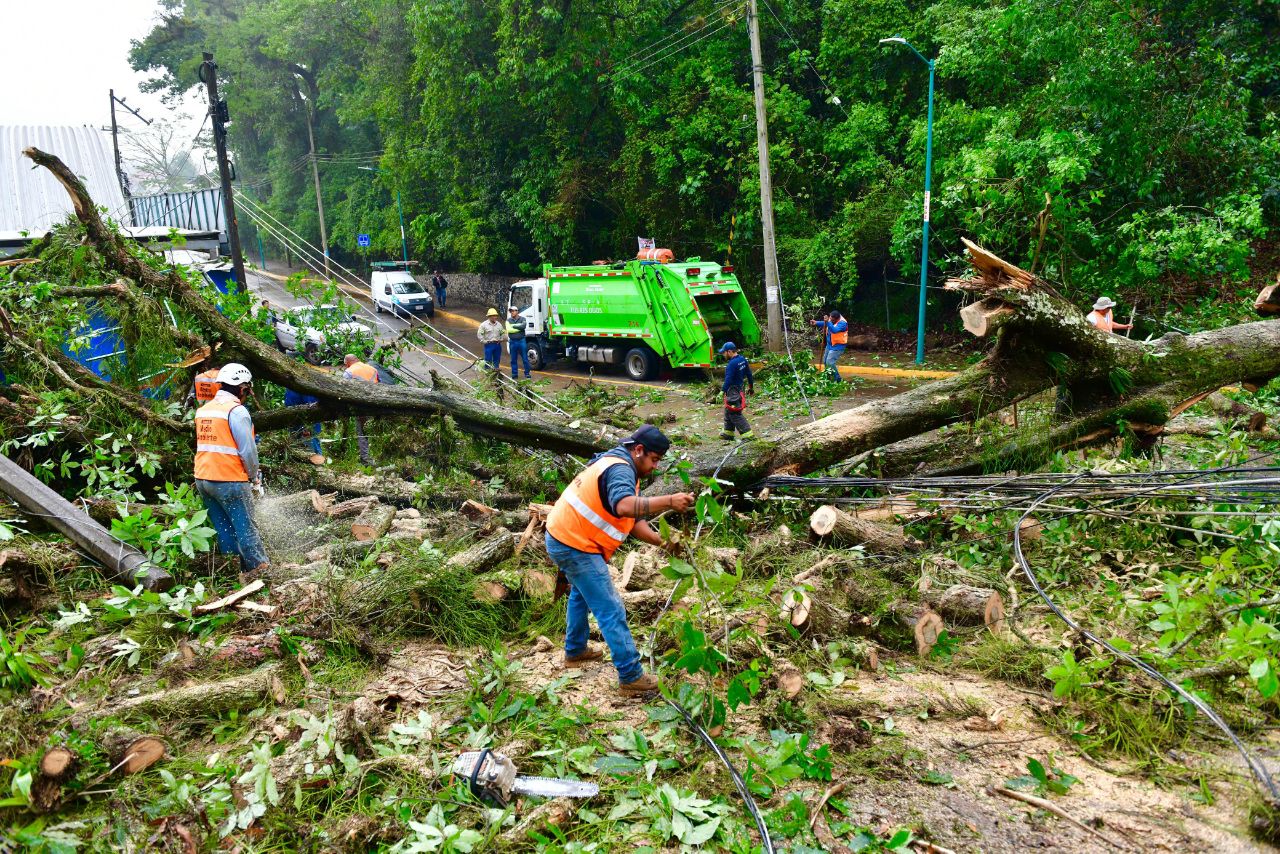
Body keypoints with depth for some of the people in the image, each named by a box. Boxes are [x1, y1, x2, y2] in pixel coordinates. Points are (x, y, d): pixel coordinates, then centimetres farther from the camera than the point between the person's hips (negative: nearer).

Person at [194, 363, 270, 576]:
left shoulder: (203, 410, 12)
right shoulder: (237, 411, -12)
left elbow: (210, 446, 15)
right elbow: (248, 450, -14)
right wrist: (255, 478, 0)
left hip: (203, 479, 7)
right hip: (230, 481, -7)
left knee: (222, 528, 13)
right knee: (246, 527, 1)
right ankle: (258, 566, 6)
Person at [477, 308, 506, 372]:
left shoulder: (499, 324, 8)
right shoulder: (484, 324, -5)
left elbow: (503, 333, 18)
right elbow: (479, 334, -6)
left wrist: (501, 339, 5)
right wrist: (484, 341, -9)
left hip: (497, 344, 4)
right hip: (489, 344, -4)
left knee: (497, 359, 10)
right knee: (488, 360, -3)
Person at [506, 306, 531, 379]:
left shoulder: (522, 319, 4)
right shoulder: (508, 320, 6)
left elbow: (523, 326, -17)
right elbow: (509, 330, -10)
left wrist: (513, 326, -9)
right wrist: (519, 327, -8)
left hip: (521, 341, -1)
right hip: (512, 342, 1)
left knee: (525, 359, 0)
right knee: (513, 360, 5)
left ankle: (527, 373, 8)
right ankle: (514, 374, 13)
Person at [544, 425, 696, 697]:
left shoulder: (620, 467, 13)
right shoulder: (620, 470, -20)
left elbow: (634, 520, 8)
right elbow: (624, 506, -43)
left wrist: (663, 542, -5)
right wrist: (669, 501, -45)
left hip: (564, 537, 11)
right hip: (576, 546, -11)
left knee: (581, 593, 31)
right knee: (611, 611, -8)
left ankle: (575, 651, 48)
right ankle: (631, 678, -3)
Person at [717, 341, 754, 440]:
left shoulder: (732, 364, -22)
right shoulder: (743, 359, 6)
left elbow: (728, 380, -24)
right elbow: (749, 374, 14)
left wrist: (722, 391, -20)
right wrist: (751, 386, 24)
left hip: (733, 392, -10)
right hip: (740, 389, 10)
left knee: (734, 414, -5)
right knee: (728, 412, 21)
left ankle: (747, 434, -7)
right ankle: (728, 432, 30)